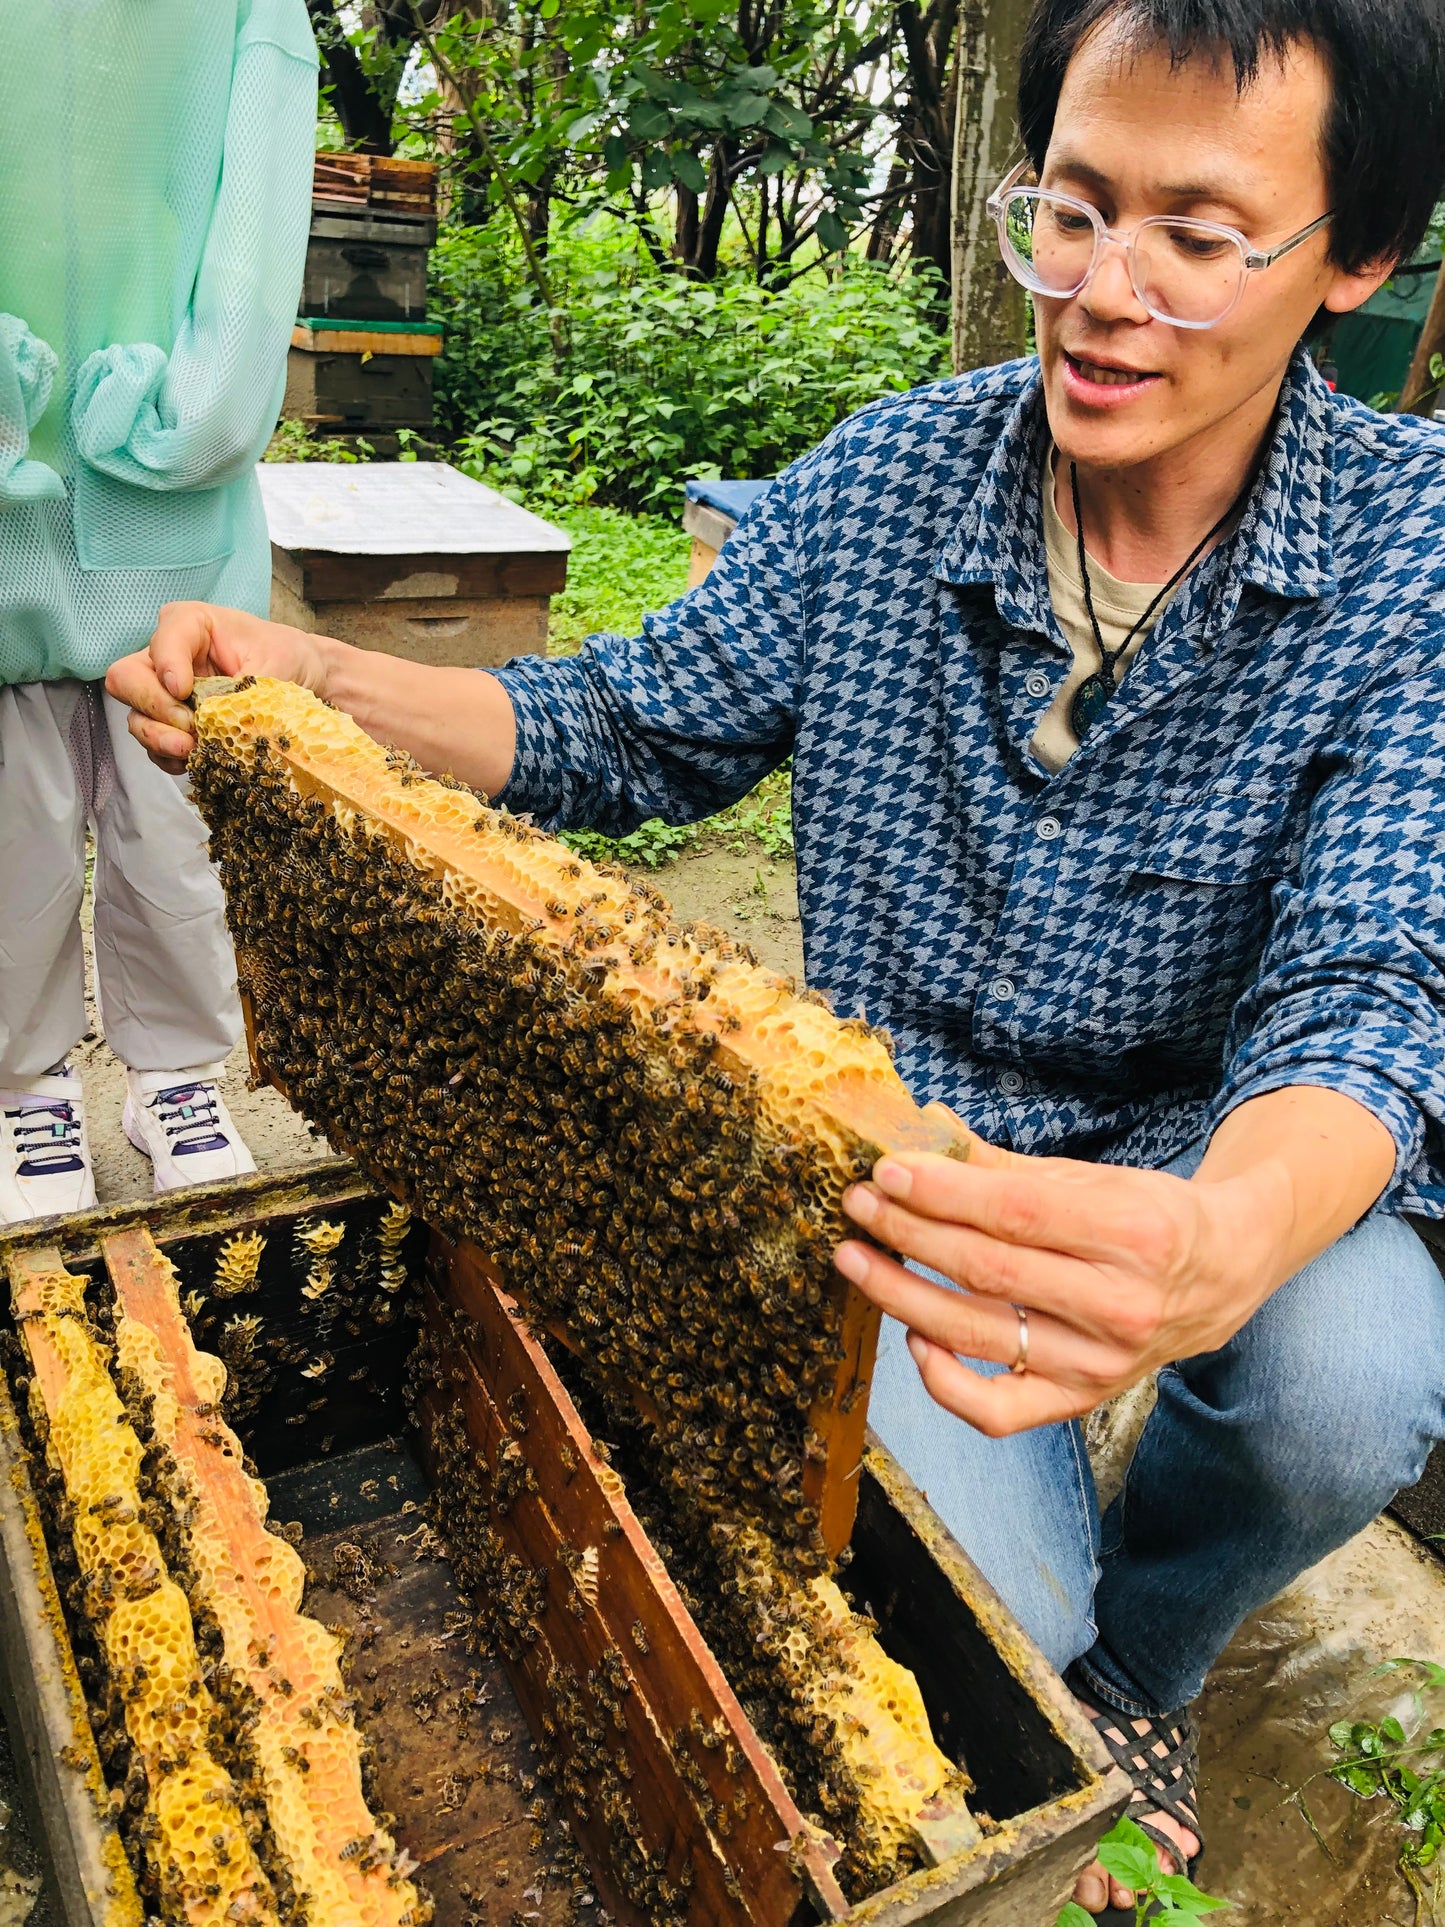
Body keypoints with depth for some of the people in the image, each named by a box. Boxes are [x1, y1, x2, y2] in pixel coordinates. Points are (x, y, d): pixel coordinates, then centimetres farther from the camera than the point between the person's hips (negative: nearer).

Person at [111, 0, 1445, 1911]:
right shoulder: (882, 481, -8)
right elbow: (641, 734, 2)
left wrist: (1220, 1246, -49)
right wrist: (317, 680, -13)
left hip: (1225, 1150, 1)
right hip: (910, 1151, 0)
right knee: (982, 1617, -20)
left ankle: (1137, 1661, 9)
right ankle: (1038, 1663, 24)